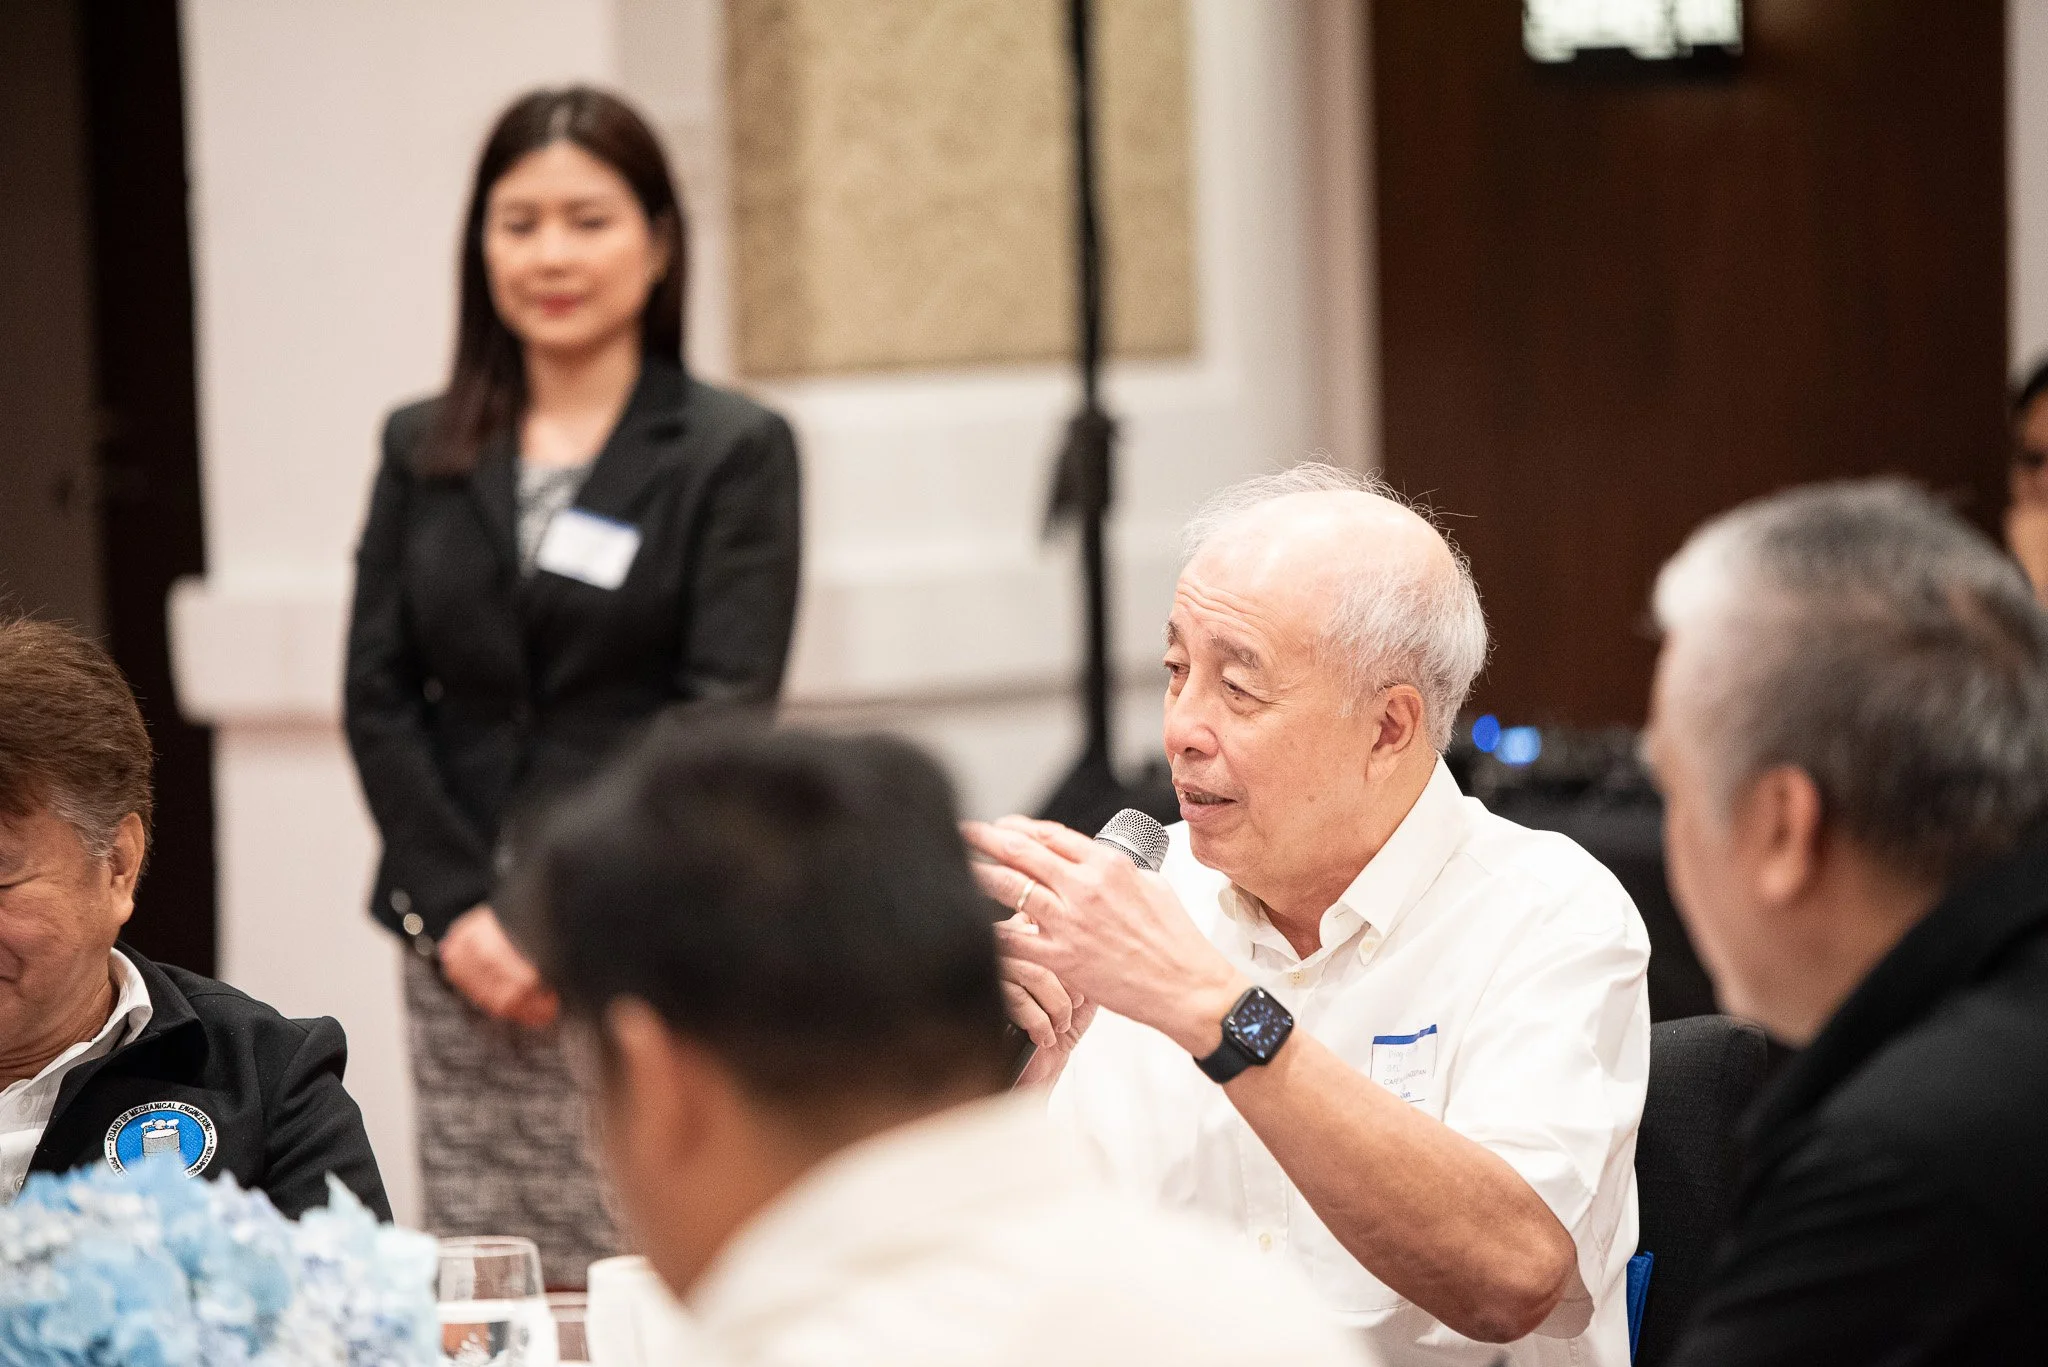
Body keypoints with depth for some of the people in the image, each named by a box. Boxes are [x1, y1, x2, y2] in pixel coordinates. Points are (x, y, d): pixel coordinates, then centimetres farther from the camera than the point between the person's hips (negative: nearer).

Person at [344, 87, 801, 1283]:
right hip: (464, 956, 3)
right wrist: (457, 913, -4)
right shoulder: (425, 453, 14)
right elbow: (379, 697, 8)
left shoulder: (735, 452, 2)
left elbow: (723, 716, -5)